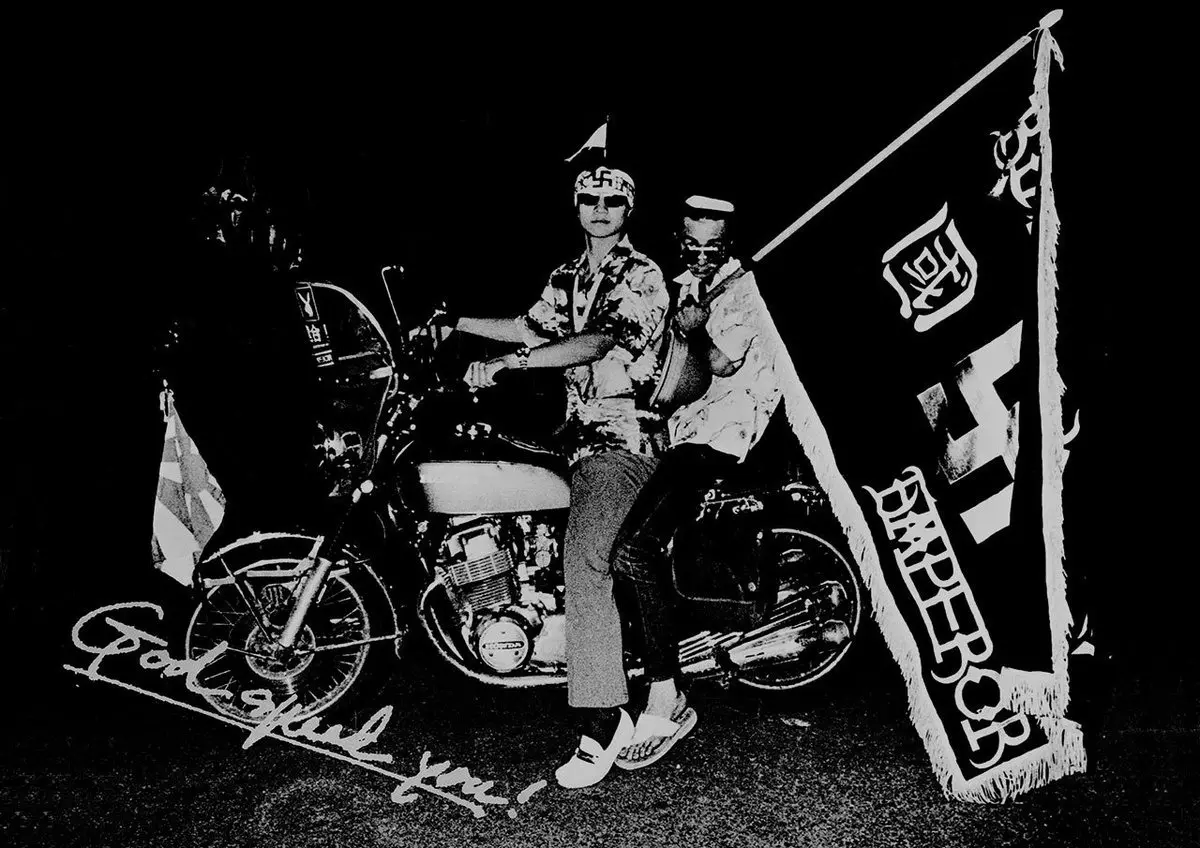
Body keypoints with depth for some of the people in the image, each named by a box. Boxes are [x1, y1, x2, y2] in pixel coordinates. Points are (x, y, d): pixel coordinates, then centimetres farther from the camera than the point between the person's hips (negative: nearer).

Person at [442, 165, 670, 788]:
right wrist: (453, 324, 26)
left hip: (625, 434, -10)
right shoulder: (569, 277, 20)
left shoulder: (642, 277, -7)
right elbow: (531, 328, 30)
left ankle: (601, 719, -23)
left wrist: (505, 362, -27)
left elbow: (594, 344, -20)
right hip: (581, 429, 10)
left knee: (584, 556, -24)